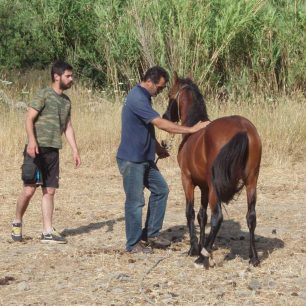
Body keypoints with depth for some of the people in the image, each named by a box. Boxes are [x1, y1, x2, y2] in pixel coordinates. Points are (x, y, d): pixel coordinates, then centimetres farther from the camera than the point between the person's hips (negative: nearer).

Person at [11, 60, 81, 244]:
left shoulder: (66, 101, 15)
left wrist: (75, 150, 11)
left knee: (50, 191, 5)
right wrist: (32, 140, -26)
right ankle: (17, 223, 14)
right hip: (37, 149, -7)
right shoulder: (44, 95, -6)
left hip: (53, 151, 7)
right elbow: (29, 118, -12)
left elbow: (68, 127, 18)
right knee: (29, 189, -7)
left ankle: (48, 232, 7)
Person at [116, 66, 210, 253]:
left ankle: (151, 234, 22)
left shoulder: (143, 97, 10)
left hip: (145, 158, 10)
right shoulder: (137, 99, -23)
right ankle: (134, 244, 8)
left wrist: (157, 147, 15)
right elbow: (161, 124, -28)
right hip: (131, 160, -10)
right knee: (135, 201, -3)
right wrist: (191, 130, -25)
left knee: (161, 190, 14)